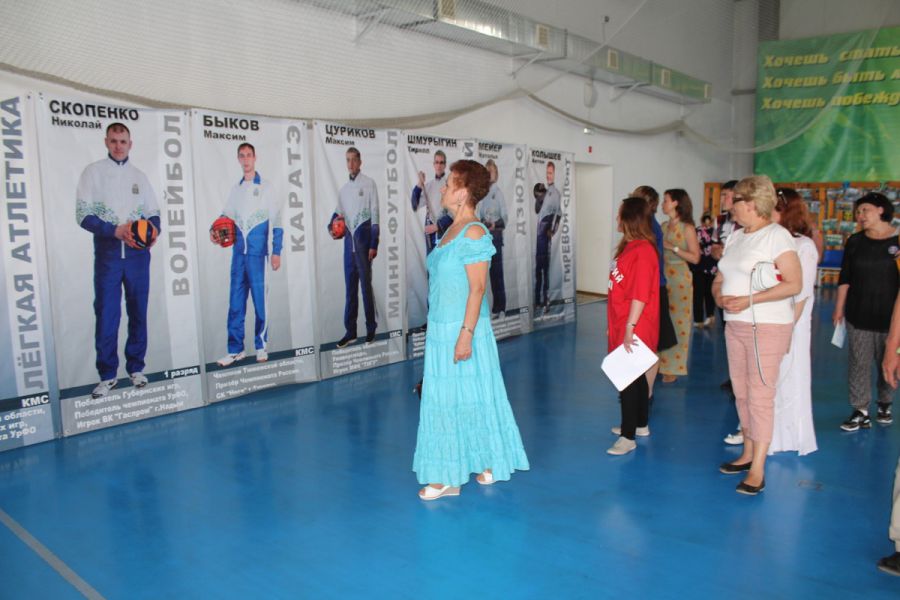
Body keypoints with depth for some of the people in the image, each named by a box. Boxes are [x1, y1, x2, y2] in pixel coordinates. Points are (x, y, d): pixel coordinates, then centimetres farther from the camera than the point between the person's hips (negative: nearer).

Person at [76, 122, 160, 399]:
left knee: (138, 312, 7)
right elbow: (83, 214, -4)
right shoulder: (93, 171, 4)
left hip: (137, 252, 3)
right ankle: (107, 375, 6)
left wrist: (155, 230, -9)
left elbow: (153, 212, 13)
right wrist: (114, 230, -19)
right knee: (106, 315, -3)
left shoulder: (139, 175, 14)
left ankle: (136, 368, 19)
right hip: (108, 253, -3)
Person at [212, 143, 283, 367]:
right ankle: (235, 349, 9)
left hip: (258, 252, -4)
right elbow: (226, 215, 20)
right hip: (238, 251, 4)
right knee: (236, 301, 3)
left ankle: (261, 346, 12)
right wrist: (215, 229, -2)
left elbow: (276, 221, -1)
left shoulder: (266, 187, 2)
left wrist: (276, 251, -6)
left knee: (260, 299, 0)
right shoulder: (236, 189, 15)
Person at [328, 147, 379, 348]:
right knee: (350, 287, 8)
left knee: (366, 285, -3)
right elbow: (338, 213, 21)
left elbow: (374, 214, -6)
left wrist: (374, 244, -11)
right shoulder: (343, 189, 17)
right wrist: (331, 227, -2)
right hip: (349, 239, 6)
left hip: (363, 237, -6)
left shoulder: (368, 183, -1)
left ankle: (371, 329, 8)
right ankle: (350, 331, 14)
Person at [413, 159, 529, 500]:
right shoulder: (452, 230, 11)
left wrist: (466, 334, -21)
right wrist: (439, 329, 18)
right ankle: (446, 476, 23)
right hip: (441, 329, 9)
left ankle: (487, 462, 22)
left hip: (462, 330, -9)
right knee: (444, 399, 13)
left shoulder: (473, 233, -15)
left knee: (472, 396, 5)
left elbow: (477, 288, -19)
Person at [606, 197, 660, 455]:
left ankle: (628, 436, 6)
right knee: (634, 375, 19)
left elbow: (640, 296, -22)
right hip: (623, 326, 9)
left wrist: (629, 329, -23)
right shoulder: (628, 247, 10)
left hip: (635, 328, -9)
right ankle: (641, 424, 33)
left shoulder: (643, 250, -18)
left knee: (629, 378, -3)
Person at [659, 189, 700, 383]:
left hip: (679, 279, -5)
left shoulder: (687, 228, -6)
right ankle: (660, 363, 16)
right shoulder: (664, 226, 10)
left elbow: (695, 258, -10)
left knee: (677, 323, 1)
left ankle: (672, 368, 10)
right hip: (662, 277, 5)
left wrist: (673, 247, -16)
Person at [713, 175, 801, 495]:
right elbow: (719, 280, 16)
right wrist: (719, 296, -7)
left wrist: (749, 300, -22)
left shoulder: (777, 235, -10)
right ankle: (748, 454, 26)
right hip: (734, 325, 8)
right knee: (741, 392, 13)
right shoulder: (735, 236, 13)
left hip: (767, 326, -8)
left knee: (760, 395, -7)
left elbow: (793, 284, -16)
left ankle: (758, 469, -2)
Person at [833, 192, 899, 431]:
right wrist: (839, 307, 5)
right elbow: (845, 277, 7)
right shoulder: (855, 241, 5)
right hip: (859, 314, 2)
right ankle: (861, 412, 6)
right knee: (859, 362, 0)